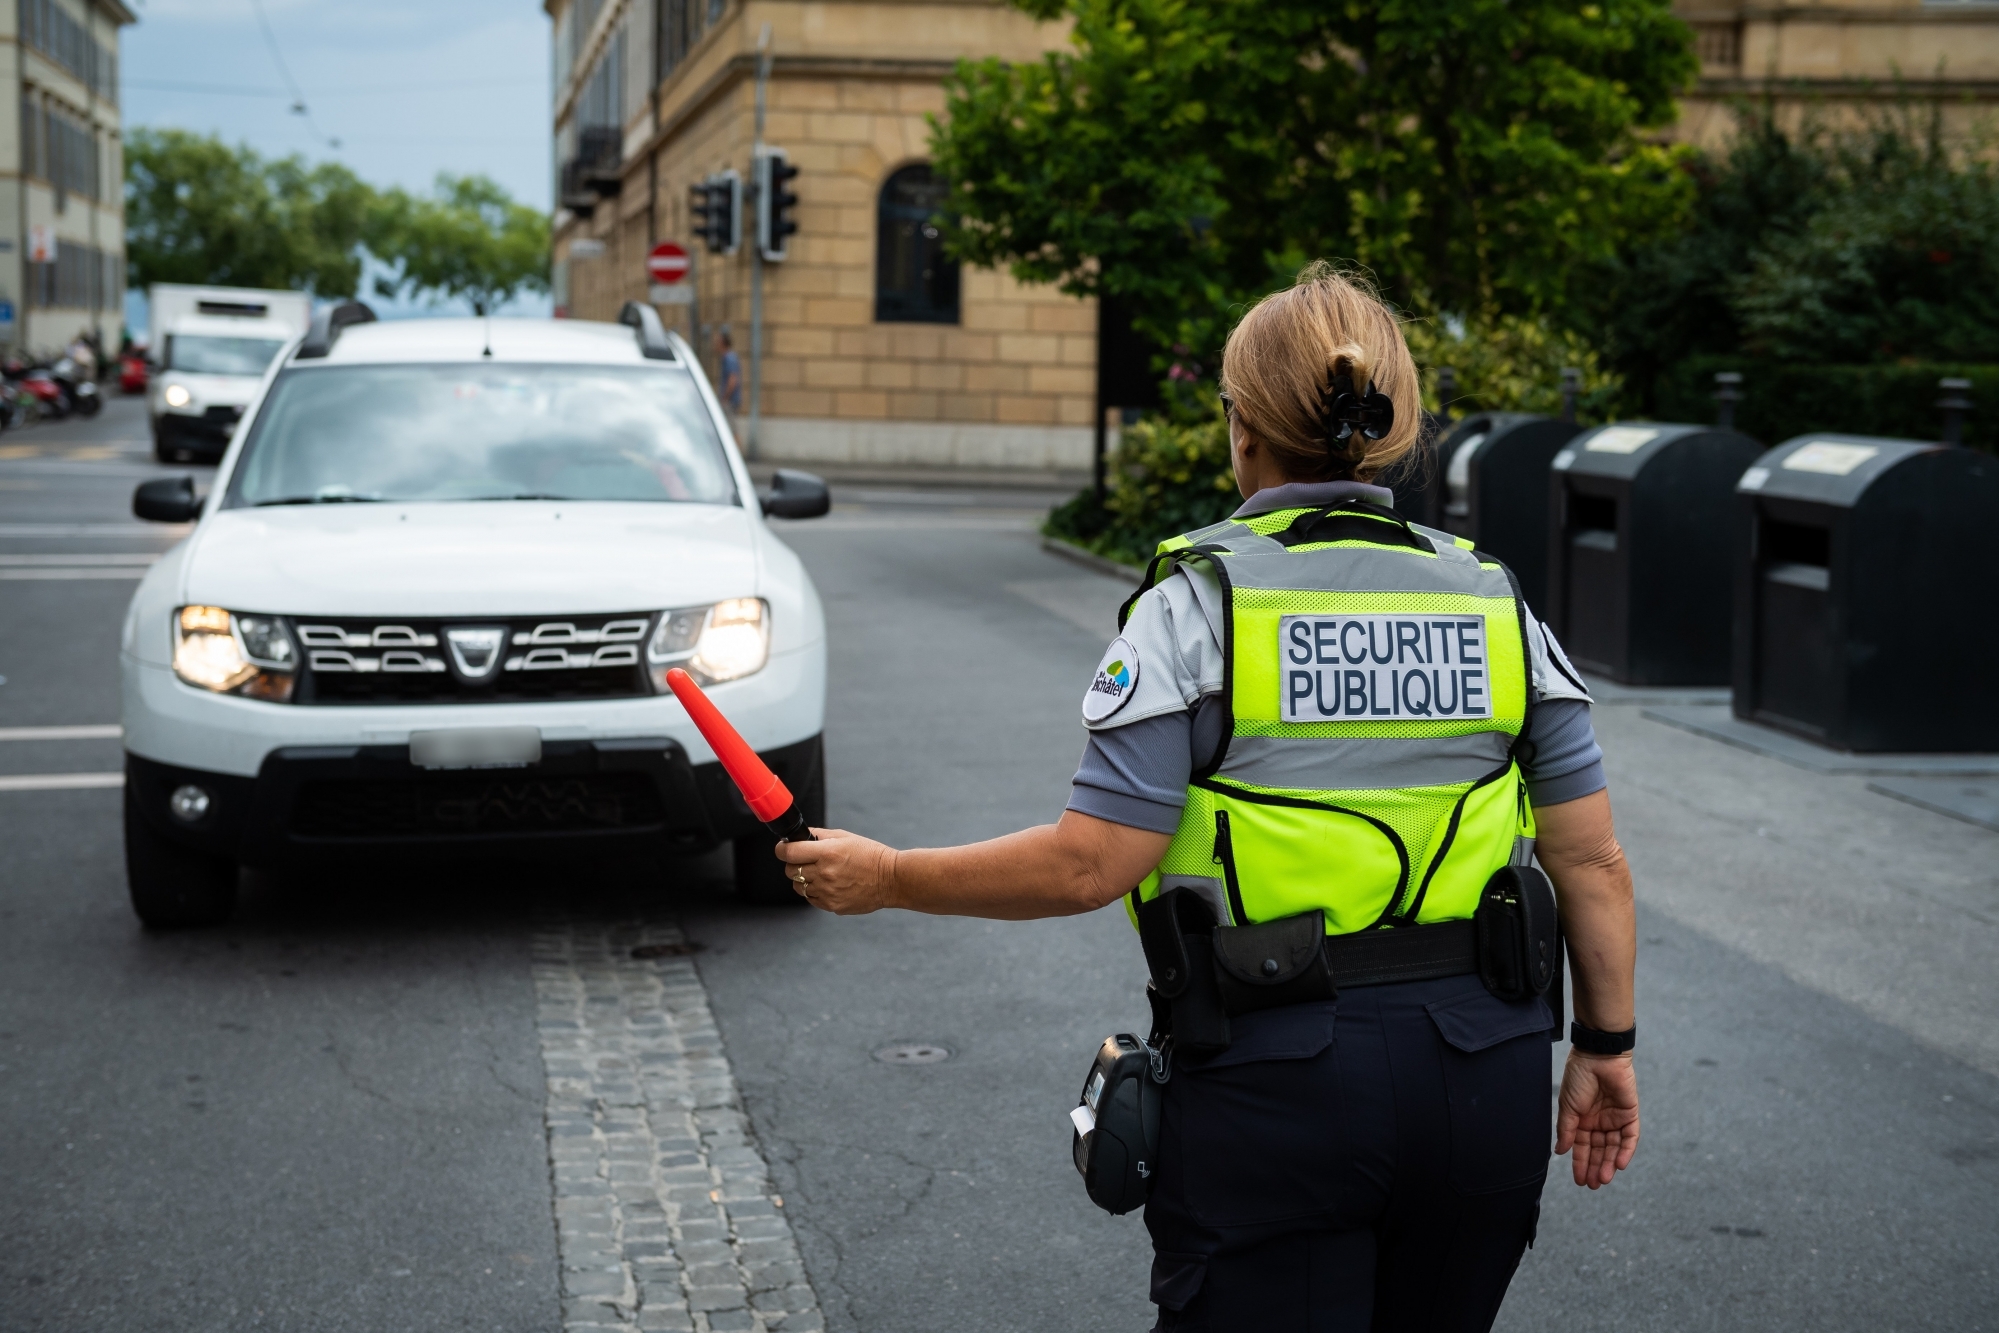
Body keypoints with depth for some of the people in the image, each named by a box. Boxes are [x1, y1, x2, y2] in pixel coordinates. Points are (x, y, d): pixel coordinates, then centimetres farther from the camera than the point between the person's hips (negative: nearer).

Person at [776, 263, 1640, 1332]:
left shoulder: (1200, 606, -8)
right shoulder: (1495, 604, 5)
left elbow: (1089, 863, -13)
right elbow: (1592, 862, 4)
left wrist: (886, 879, -2)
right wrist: (1605, 1044, 15)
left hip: (1276, 1075, -4)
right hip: (1486, 1079, 5)